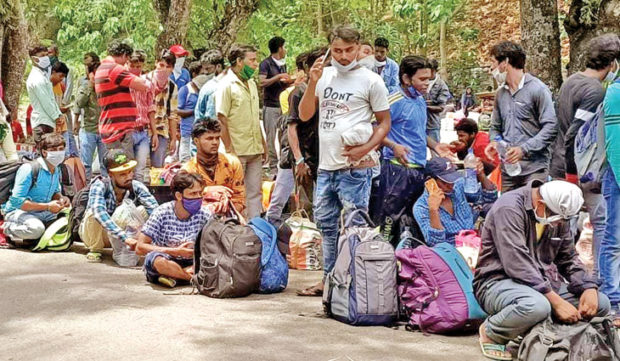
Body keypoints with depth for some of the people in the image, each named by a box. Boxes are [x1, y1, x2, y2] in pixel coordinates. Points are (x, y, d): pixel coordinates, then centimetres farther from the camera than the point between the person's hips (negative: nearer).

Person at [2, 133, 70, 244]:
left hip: (42, 213, 8)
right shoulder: (29, 169, -20)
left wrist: (61, 198, -7)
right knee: (36, 228, -38)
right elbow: (17, 201, -25)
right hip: (18, 212, -7)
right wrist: (47, 206, -25)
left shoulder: (57, 171, 4)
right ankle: (9, 228, -6)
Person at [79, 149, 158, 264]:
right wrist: (124, 237, -55)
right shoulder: (100, 186, -27)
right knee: (94, 213, -35)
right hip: (92, 233, -2)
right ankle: (95, 250, -10)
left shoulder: (137, 187, -18)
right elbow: (99, 212, -45)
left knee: (144, 210, -21)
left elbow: (154, 209, -31)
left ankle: (120, 250, -13)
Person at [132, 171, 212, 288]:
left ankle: (172, 276, -23)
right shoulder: (162, 213, -12)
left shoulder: (204, 214, -4)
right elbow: (140, 248, -14)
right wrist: (175, 251, -18)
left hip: (190, 264, 3)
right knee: (157, 259, -38)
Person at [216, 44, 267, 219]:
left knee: (255, 192, 9)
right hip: (237, 151, -7)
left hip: (255, 151, 7)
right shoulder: (227, 85, -10)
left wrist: (263, 144, 17)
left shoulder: (251, 84, 14)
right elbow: (221, 119, -14)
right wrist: (229, 149, -18)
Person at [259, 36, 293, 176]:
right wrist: (279, 76, -19)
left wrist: (291, 81, 4)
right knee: (271, 138, -4)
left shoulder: (283, 64, 17)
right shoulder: (266, 64, -6)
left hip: (283, 105, 7)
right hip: (271, 106, -7)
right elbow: (262, 83, -19)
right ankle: (273, 167, -2)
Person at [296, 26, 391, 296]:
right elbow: (304, 115, 8)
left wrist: (364, 149, -17)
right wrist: (312, 82, -5)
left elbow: (384, 123, -1)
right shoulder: (324, 75, 11)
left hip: (354, 167, -6)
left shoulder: (370, 80, -3)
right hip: (325, 165, 6)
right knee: (326, 224, 14)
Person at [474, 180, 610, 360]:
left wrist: (589, 288, -5)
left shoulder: (559, 213, 7)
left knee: (601, 303, -6)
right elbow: (517, 264, -27)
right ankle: (491, 332, -9)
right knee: (537, 305, -40)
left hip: (542, 283, 8)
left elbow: (569, 258, 15)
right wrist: (556, 301, -29)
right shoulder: (510, 208, -19)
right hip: (499, 281, -8)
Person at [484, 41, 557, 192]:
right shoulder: (501, 93, 15)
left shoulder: (537, 89, -5)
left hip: (534, 168, -6)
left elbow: (550, 127, -10)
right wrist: (493, 142, 2)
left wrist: (524, 149, -18)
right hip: (507, 168, 6)